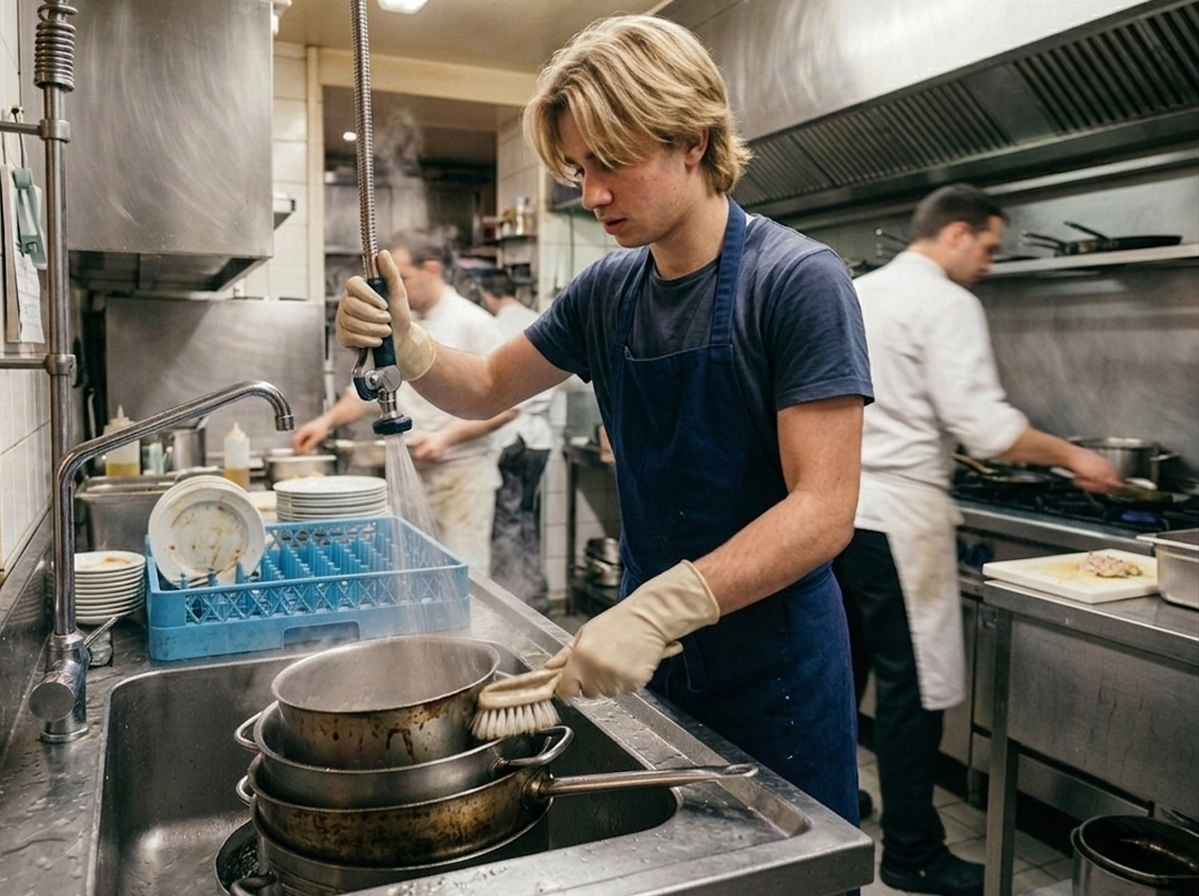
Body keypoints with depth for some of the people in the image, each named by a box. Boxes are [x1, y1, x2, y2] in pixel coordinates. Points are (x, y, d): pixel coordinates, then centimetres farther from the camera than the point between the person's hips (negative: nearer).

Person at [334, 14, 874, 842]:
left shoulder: (798, 280, -17)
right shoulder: (608, 291, 0)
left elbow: (824, 510, -23)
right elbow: (489, 388, 11)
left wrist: (661, 608, -34)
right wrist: (406, 345, -9)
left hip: (772, 667, -5)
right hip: (653, 652, 6)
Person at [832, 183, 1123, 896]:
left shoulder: (857, 293, 15)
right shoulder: (947, 303, -11)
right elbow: (986, 425, -18)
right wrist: (1074, 457, -4)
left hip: (835, 507, 9)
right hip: (895, 516, -9)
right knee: (913, 684, 1)